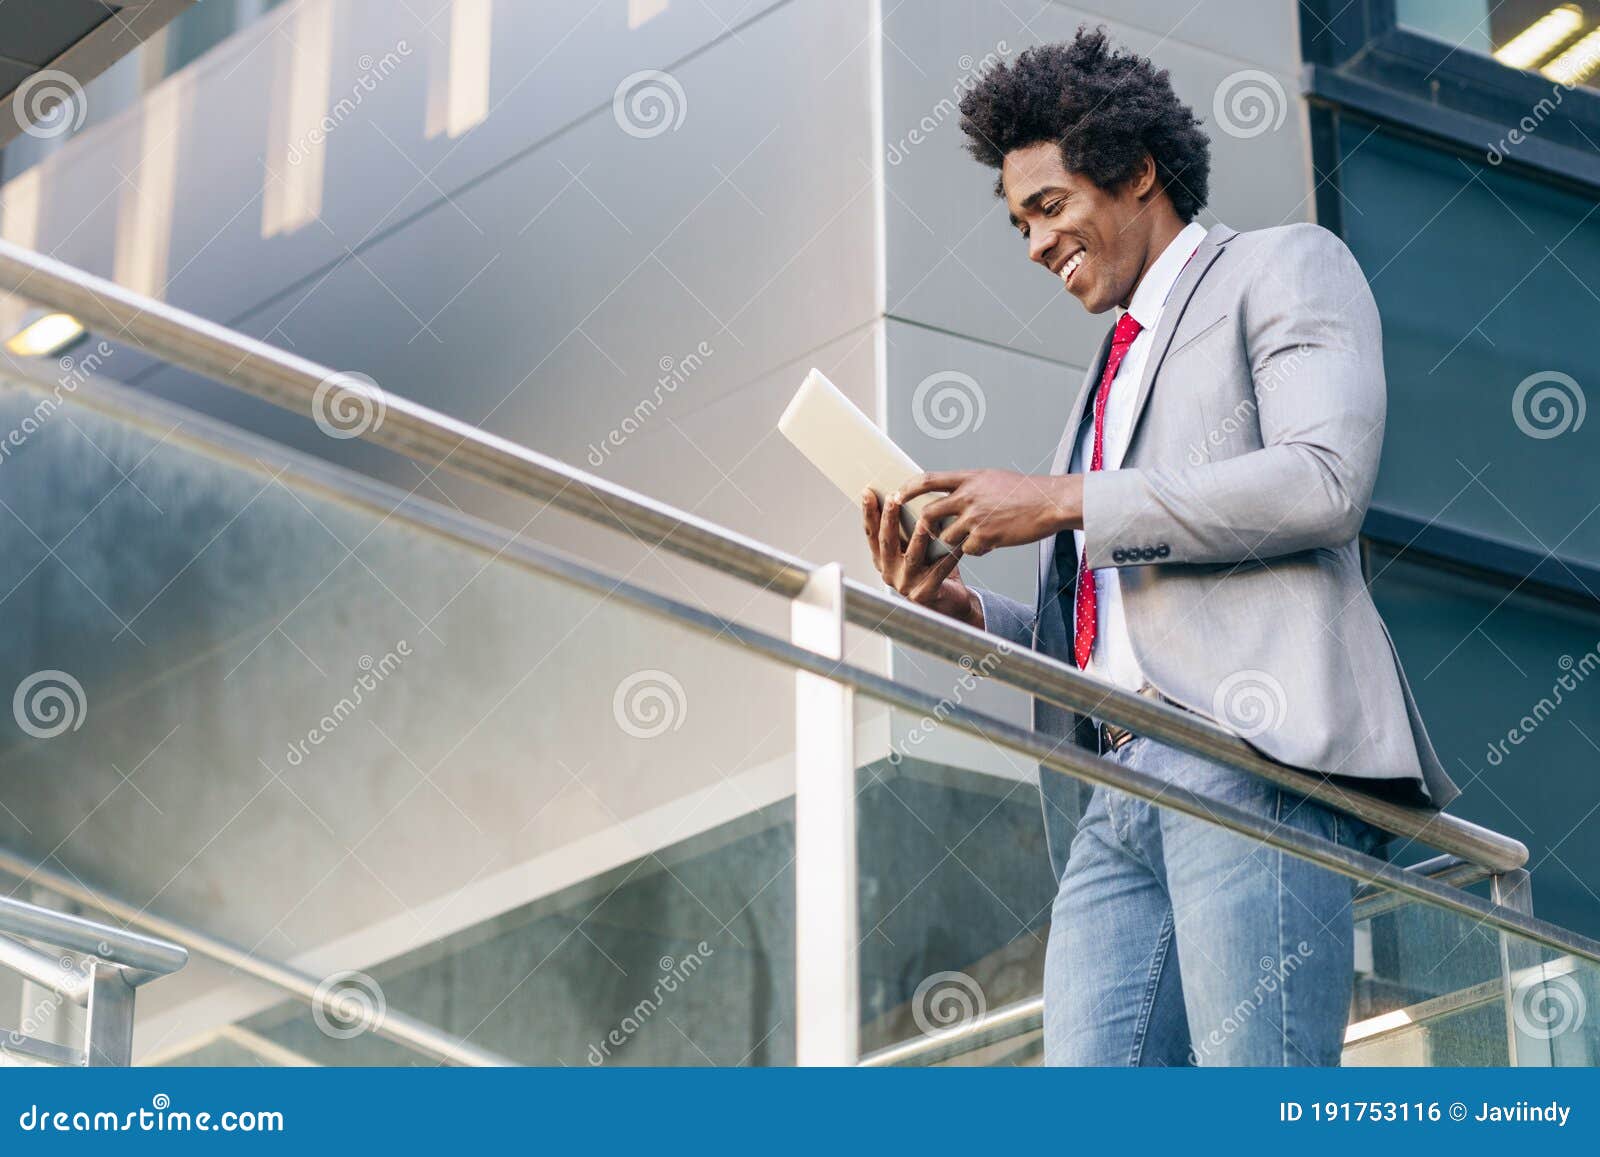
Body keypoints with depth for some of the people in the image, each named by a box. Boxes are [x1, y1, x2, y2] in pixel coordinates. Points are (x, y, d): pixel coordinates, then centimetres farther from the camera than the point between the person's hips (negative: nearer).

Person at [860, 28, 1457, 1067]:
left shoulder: (1284, 268, 12)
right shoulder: (1112, 378, 35)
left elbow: (1325, 481, -8)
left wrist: (1065, 503, -6)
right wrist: (965, 608, 11)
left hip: (1259, 754, -7)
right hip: (1121, 787, 7)